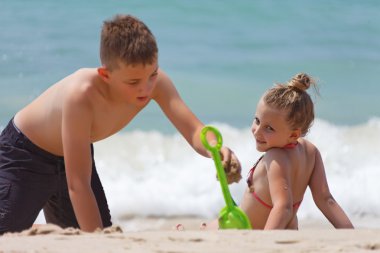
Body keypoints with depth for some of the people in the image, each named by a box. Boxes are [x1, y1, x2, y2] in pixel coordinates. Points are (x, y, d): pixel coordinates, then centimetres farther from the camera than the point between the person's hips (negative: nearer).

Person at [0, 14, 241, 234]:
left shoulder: (155, 81, -26)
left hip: (69, 156, 7)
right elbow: (77, 184, -41)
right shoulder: (82, 95, -42)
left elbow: (194, 130, -29)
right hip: (23, 155, -7)